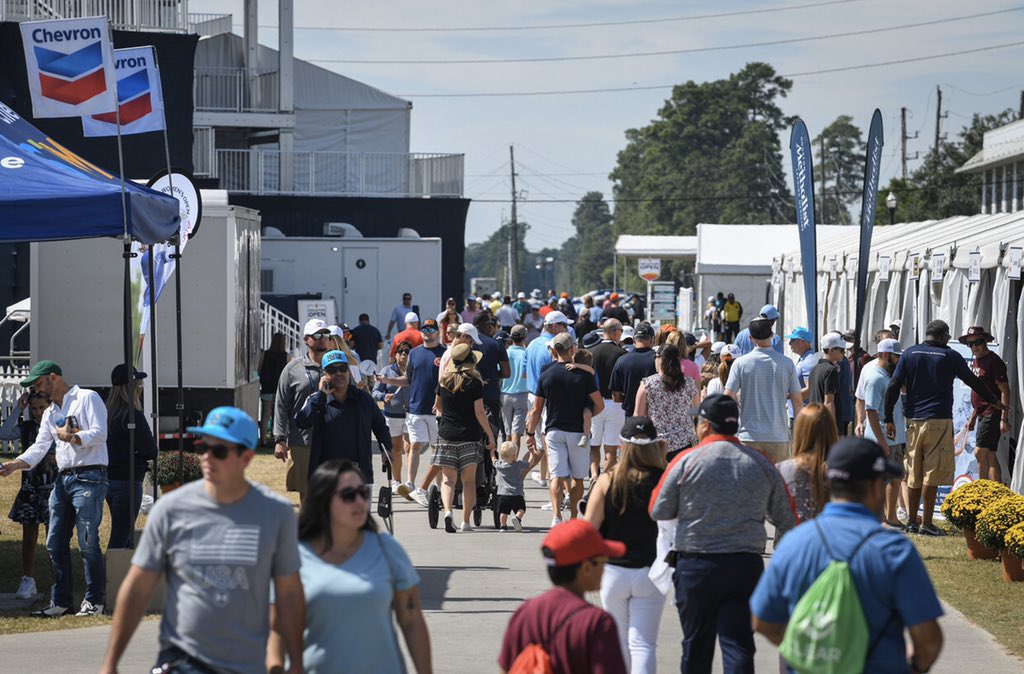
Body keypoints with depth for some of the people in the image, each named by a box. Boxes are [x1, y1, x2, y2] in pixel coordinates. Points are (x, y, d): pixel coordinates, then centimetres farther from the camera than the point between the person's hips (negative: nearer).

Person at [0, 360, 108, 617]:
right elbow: (39, 448, 12)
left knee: (88, 542, -9)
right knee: (55, 543, 6)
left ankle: (94, 601, -2)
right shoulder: (50, 413, 21)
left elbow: (100, 433, -11)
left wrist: (72, 438, -21)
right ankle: (61, 601, 12)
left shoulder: (87, 398, -1)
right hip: (63, 479, 8)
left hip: (89, 476, -8)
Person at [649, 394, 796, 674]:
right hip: (746, 565, 1)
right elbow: (787, 520, 8)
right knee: (739, 645, -1)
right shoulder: (762, 464, 3)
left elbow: (658, 511, 0)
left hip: (695, 566, -1)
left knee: (696, 644, 14)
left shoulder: (686, 461, -7)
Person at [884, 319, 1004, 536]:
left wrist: (889, 418, 6)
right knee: (932, 474, -3)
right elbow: (973, 382, 9)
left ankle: (912, 522, 14)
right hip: (939, 420, -4)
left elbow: (893, 386, 1)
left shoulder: (909, 353, 7)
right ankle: (926, 524, -4)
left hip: (913, 420, 4)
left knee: (914, 475, 11)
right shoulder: (950, 356, -1)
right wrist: (994, 402, 24)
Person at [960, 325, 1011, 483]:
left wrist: (1004, 418, -20)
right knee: (990, 456, 8)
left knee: (980, 452, -15)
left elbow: (1005, 391, -15)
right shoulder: (975, 362, 16)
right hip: (982, 415, 9)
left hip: (992, 414, -9)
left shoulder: (994, 361, -11)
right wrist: (973, 417, 23)